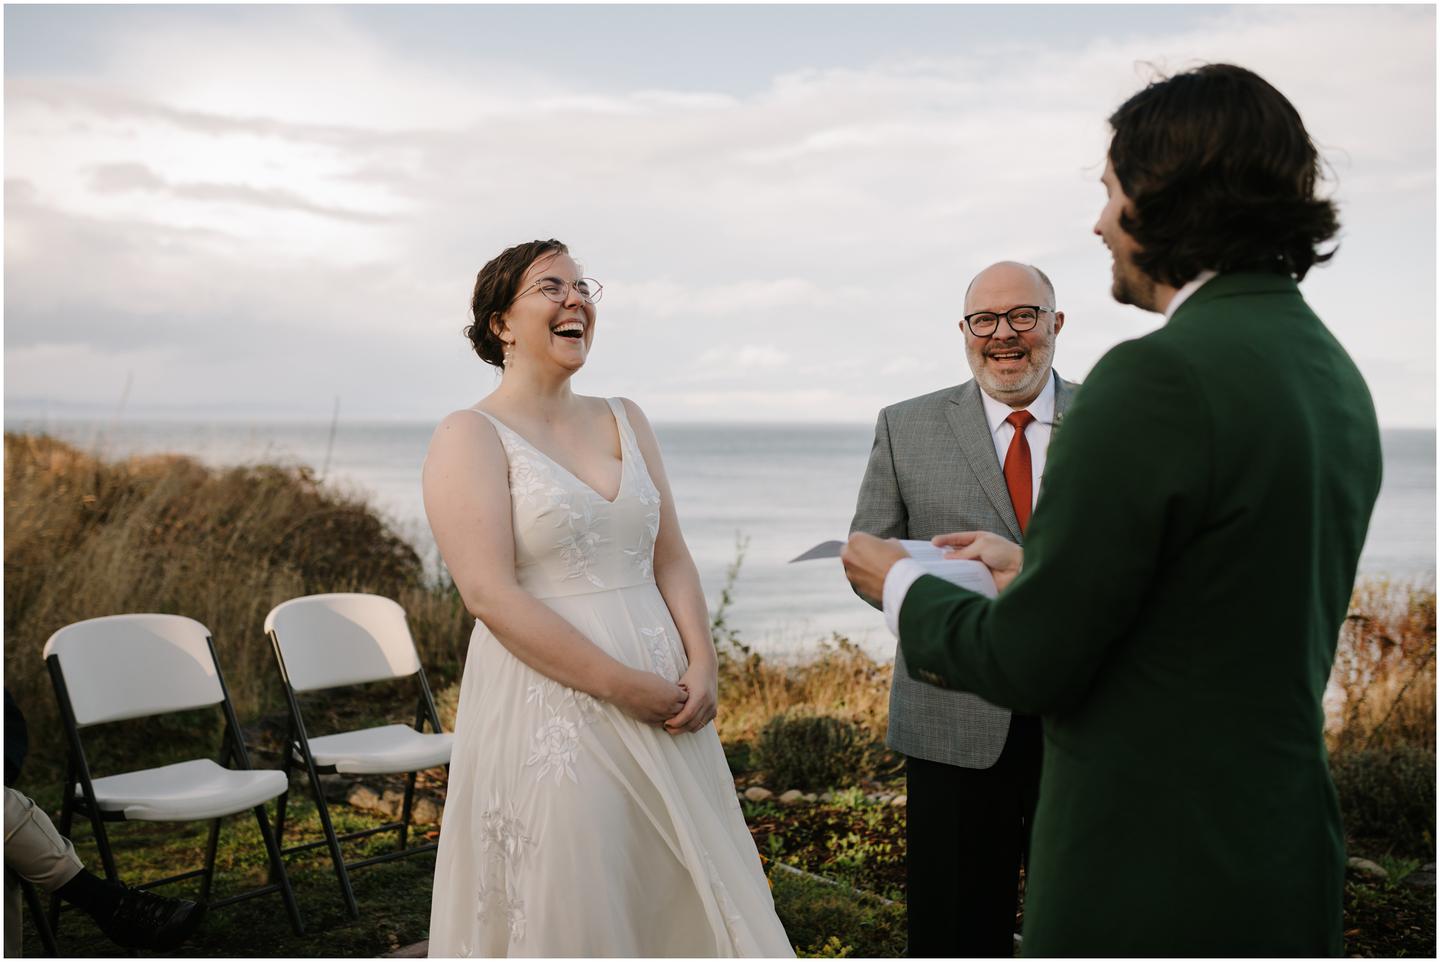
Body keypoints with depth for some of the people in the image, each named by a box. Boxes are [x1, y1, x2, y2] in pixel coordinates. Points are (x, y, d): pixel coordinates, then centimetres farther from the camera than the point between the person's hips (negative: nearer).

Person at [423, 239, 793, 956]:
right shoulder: (471, 436, -6)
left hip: (664, 702, 6)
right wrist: (625, 687, -17)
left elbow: (670, 558, 11)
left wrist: (702, 666, -5)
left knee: (685, 898, 11)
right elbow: (493, 596, -15)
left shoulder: (624, 420, 12)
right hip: (549, 707, -6)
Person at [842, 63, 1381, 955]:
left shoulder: (1160, 377, -21)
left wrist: (903, 585, 0)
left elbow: (1032, 661, -18)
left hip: (1150, 882, -8)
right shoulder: (1337, 373, 7)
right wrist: (1035, 566, 20)